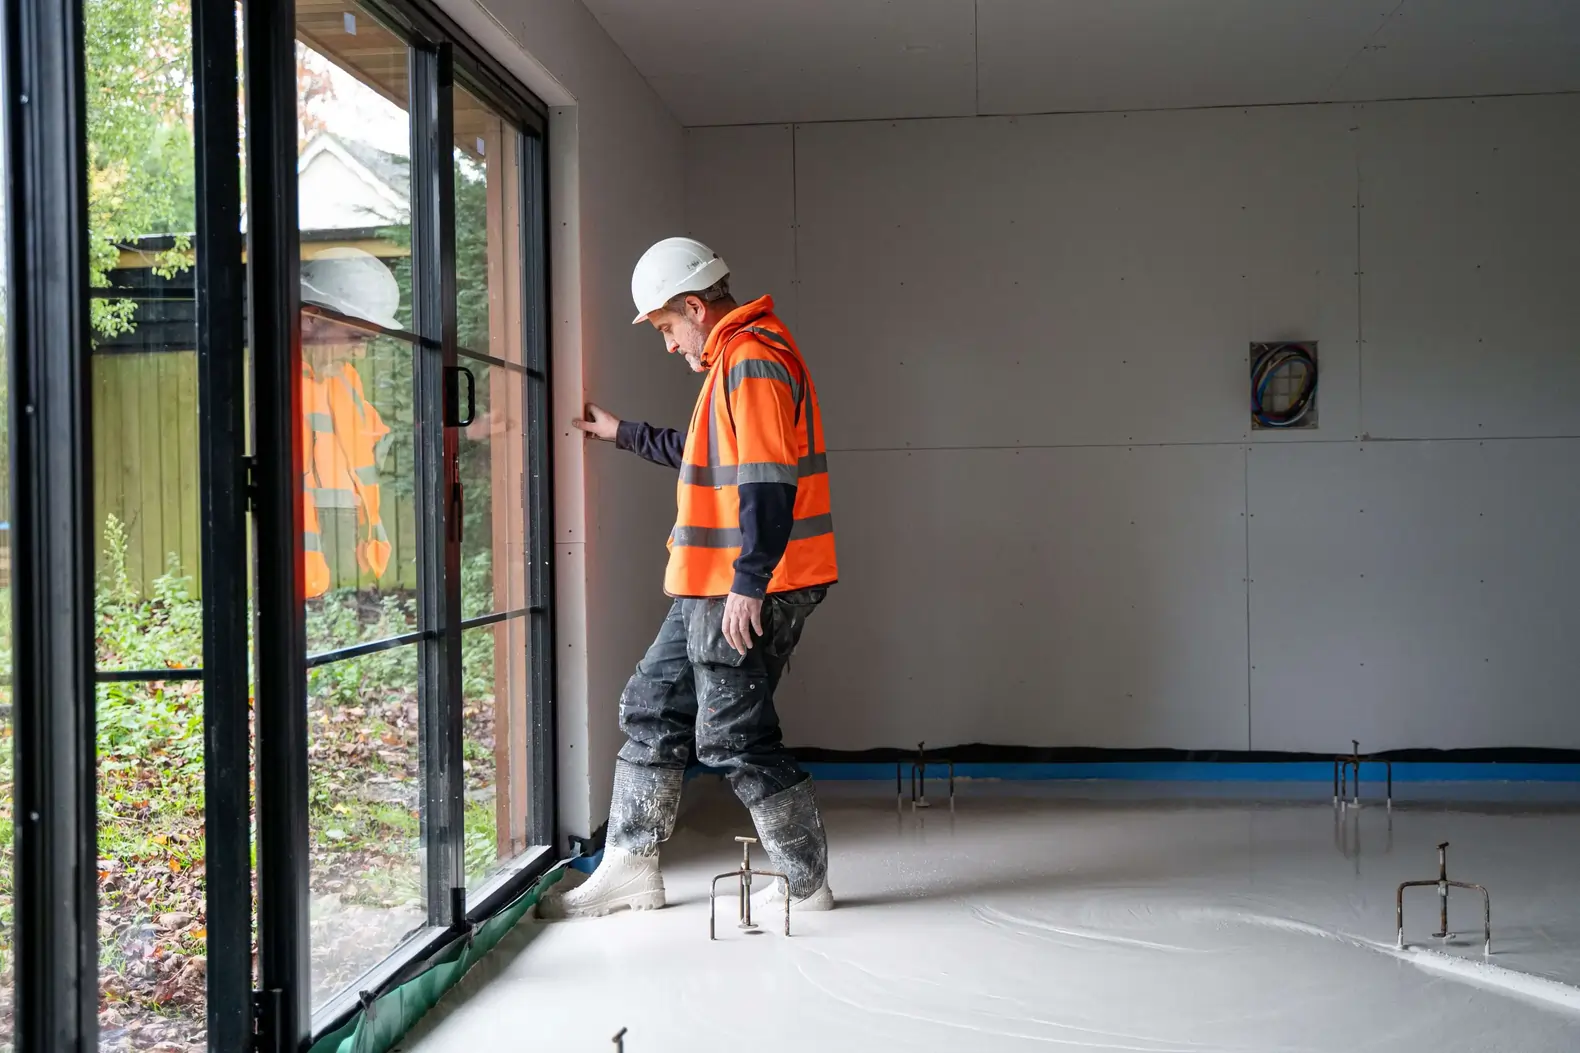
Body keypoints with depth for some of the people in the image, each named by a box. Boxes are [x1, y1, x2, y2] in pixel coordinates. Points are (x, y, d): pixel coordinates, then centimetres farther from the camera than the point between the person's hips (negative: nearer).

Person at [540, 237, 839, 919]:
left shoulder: (752, 360, -15)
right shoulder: (737, 358, 19)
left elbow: (767, 482, -24)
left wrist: (748, 584, -24)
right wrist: (623, 434, 40)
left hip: (745, 593, -11)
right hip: (711, 589, 11)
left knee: (733, 737, -3)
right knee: (652, 711, 14)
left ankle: (806, 884, 11)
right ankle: (629, 869, 22)